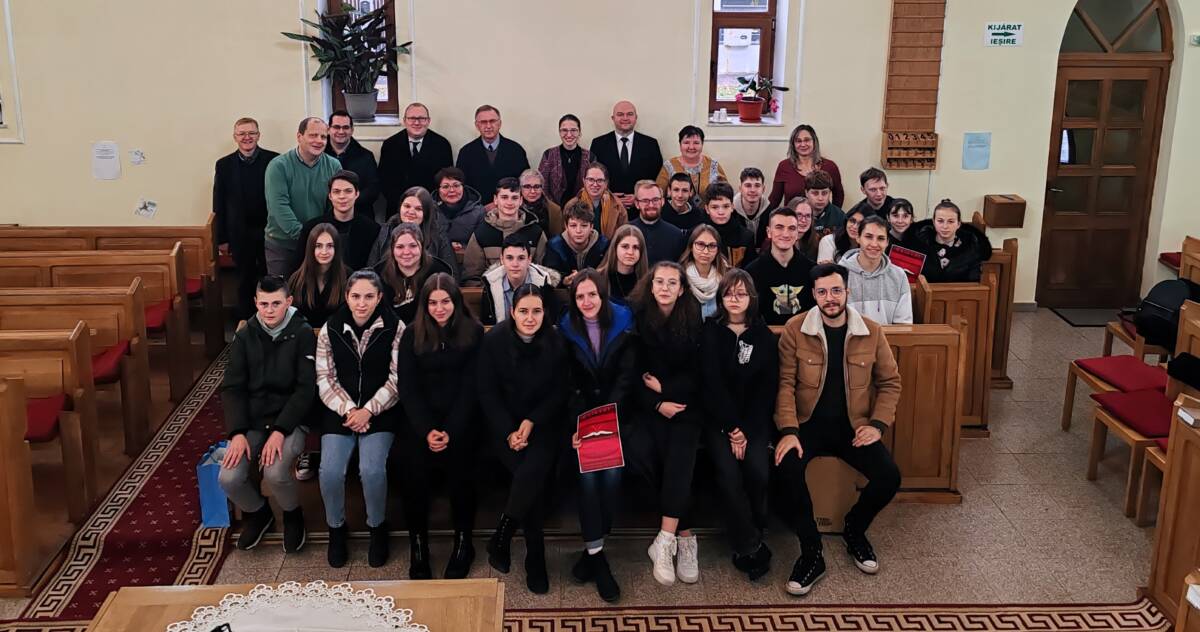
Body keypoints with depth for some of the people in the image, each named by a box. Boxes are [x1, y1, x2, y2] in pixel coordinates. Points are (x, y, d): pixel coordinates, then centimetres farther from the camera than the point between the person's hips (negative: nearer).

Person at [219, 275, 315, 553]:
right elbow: (232, 388, 2)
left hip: (290, 420, -3)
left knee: (275, 472, -29)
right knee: (229, 478, -18)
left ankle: (292, 515, 6)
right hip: (251, 421, 3)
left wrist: (280, 431, -20)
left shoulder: (302, 334, -5)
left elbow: (306, 389, -10)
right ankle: (257, 513, 16)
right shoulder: (245, 337, 5)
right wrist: (237, 433, -13)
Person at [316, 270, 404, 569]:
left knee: (372, 469, -24)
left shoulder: (395, 328, -4)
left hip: (379, 412, -2)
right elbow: (325, 379, 2)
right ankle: (336, 528, 8)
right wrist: (348, 409, -12)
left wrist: (368, 410, -15)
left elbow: (397, 379, -6)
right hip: (340, 411, 2)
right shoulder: (330, 329, 2)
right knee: (330, 471, -19)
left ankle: (377, 527, 4)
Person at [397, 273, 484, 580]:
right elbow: (408, 388, 1)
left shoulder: (474, 332, 1)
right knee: (414, 464, -25)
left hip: (460, 417, -1)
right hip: (420, 417, 1)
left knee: (459, 462, -26)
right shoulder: (412, 335, 5)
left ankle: (463, 540, -5)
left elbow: (470, 386, -3)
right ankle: (417, 542, -8)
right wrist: (427, 430, -13)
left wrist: (450, 431, -14)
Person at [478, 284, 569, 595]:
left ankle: (500, 539, -7)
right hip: (504, 425, -1)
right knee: (531, 475, -26)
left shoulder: (555, 343, 0)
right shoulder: (493, 340, -4)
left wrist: (531, 423, -13)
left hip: (543, 423, 1)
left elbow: (559, 394, 2)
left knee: (533, 471, -29)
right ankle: (535, 557, -9)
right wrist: (510, 432, -14)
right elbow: (487, 393, -3)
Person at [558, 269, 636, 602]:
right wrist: (578, 425, -15)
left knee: (612, 472, -23)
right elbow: (569, 384, 0)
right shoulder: (567, 330, 3)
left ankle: (592, 549, -7)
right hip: (581, 412, 0)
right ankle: (597, 554, -18)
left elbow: (626, 378, -6)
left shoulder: (623, 326, 0)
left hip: (615, 413, 0)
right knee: (587, 472, -24)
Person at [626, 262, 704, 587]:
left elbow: (698, 374, 3)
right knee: (639, 450, -28)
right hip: (648, 405, 0)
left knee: (679, 457, -27)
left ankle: (666, 540, -29)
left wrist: (665, 388, -9)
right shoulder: (637, 318, 1)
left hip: (685, 404, 1)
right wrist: (656, 403, -13)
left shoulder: (693, 321, 3)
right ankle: (684, 537, -20)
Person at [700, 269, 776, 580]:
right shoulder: (710, 332, 2)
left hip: (755, 419, 1)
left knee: (758, 471, -23)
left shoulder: (764, 335, 7)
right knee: (728, 473, -25)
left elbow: (768, 387, 1)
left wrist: (746, 429, -11)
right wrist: (732, 427, -15)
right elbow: (712, 383, -7)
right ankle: (751, 545, -11)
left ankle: (746, 542, -2)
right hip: (719, 418, -1)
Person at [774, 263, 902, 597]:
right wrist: (788, 431, -20)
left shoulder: (871, 331, -1)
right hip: (809, 423, -2)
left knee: (889, 477, -20)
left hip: (853, 425, 2)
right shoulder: (795, 330, -6)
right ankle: (811, 553, -14)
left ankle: (854, 530, 14)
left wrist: (878, 424, -7)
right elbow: (785, 383, -8)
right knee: (786, 466, -31)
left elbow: (890, 382, 7)